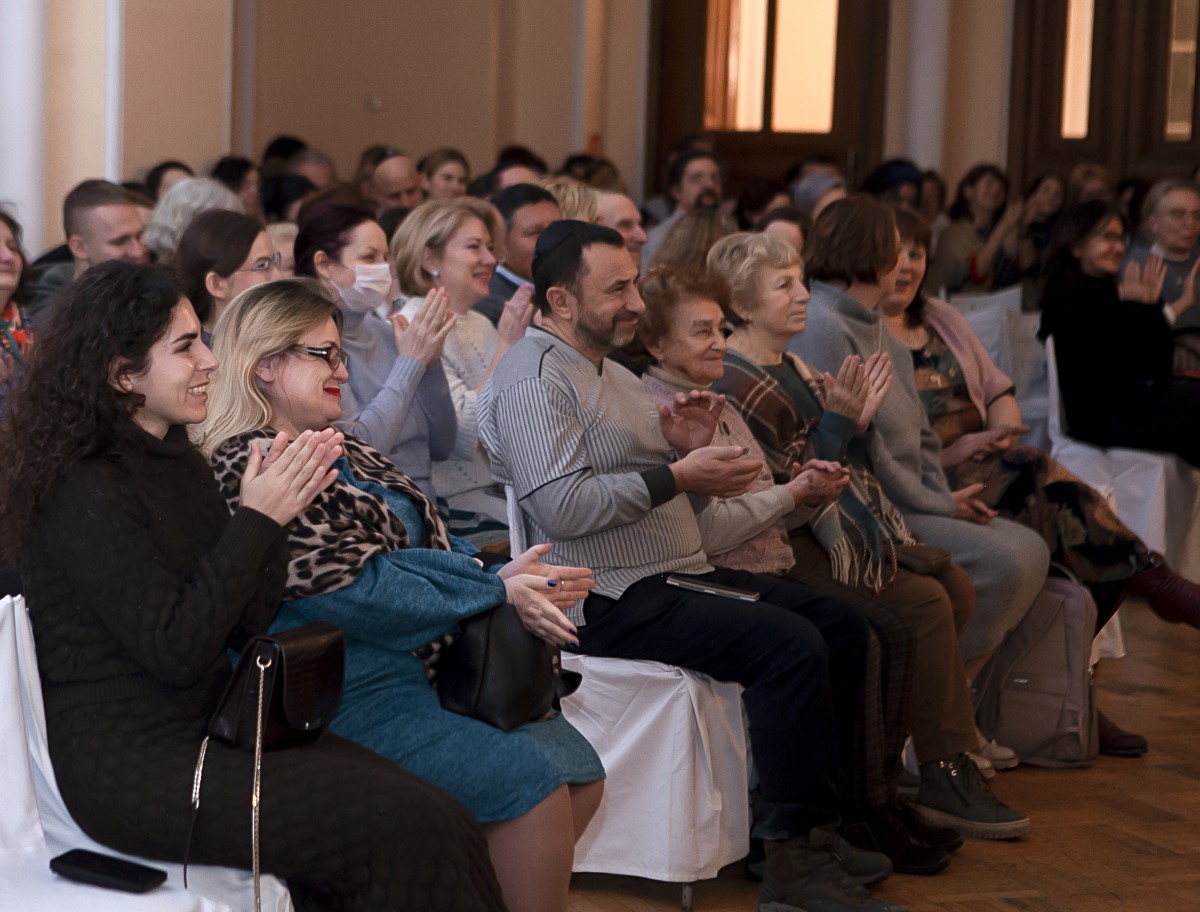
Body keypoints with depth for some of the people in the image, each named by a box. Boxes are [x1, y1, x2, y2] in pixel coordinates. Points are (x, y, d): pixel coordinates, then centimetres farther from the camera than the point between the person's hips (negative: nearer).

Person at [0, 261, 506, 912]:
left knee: (432, 809, -11)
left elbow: (248, 625, 8)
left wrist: (280, 508, -6)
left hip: (205, 726, 8)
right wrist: (257, 519, -17)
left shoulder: (177, 462, 12)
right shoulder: (86, 490, -16)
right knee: (409, 831, -18)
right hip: (132, 768, -8)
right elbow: (175, 650, -20)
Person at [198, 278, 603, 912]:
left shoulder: (344, 454, 18)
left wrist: (501, 576, -7)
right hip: (345, 690, -10)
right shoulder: (248, 469, -13)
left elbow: (428, 544, 14)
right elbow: (356, 590, -19)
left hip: (428, 660, 10)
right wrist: (495, 593, -14)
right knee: (530, 778, -20)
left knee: (580, 770, 3)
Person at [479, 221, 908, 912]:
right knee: (791, 643, -26)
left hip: (682, 574, 10)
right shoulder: (535, 380, -11)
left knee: (842, 625, 4)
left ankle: (810, 823, 8)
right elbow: (562, 507, -24)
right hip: (612, 598, -10)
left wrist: (691, 449, 3)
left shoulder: (611, 372, 21)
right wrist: (677, 475, -18)